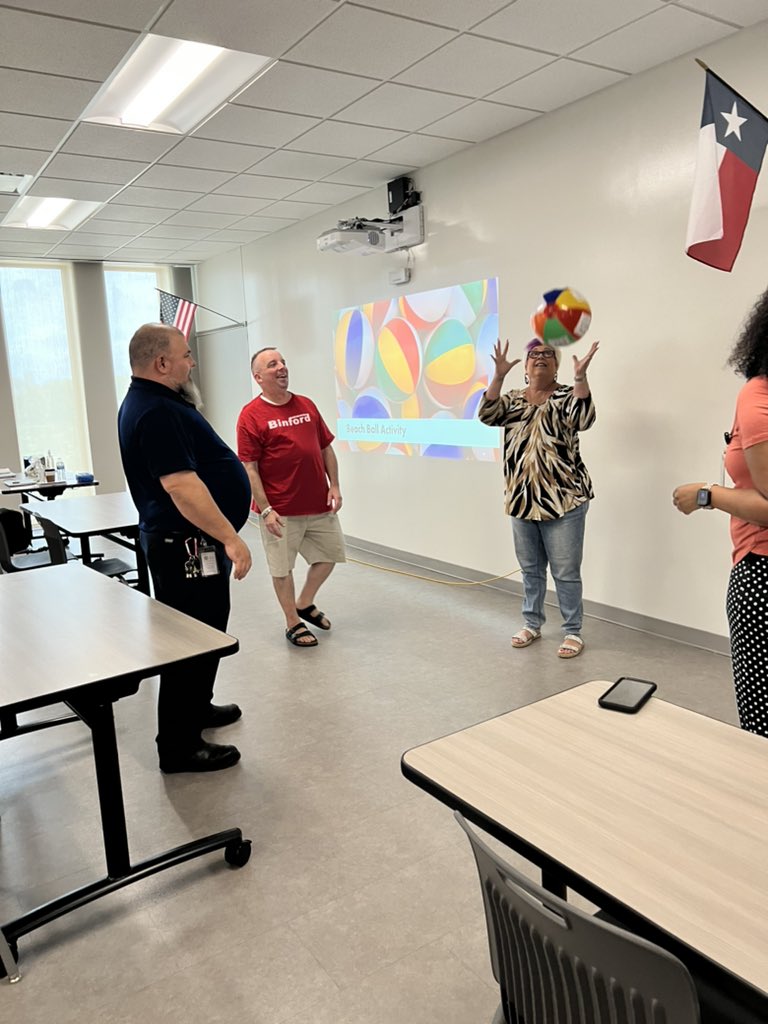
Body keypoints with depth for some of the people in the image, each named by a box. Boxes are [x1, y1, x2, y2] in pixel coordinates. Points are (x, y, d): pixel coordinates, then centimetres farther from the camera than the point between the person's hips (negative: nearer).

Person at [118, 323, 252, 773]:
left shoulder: (151, 402, 13)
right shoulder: (157, 412, -22)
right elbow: (181, 485, -30)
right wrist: (231, 538, -29)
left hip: (185, 542, 11)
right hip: (187, 545, -11)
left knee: (203, 633, 23)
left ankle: (197, 707, 41)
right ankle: (180, 746, 11)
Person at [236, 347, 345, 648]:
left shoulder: (307, 405, 8)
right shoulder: (251, 415, -9)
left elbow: (326, 448, 14)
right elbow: (249, 468, -12)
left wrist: (334, 485, 4)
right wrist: (266, 509, -17)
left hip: (320, 505, 6)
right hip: (280, 510, -6)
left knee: (329, 555, 16)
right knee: (282, 568, 7)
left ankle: (305, 604, 38)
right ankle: (293, 623, 26)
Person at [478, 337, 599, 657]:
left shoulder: (566, 396, -1)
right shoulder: (513, 398, 10)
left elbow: (583, 420, -21)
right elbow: (488, 415, -8)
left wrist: (580, 376, -29)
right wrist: (499, 375, -18)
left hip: (563, 500, -4)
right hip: (522, 501, 5)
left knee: (566, 572, 2)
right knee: (530, 569, 17)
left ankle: (572, 631, 15)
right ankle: (532, 624, 31)